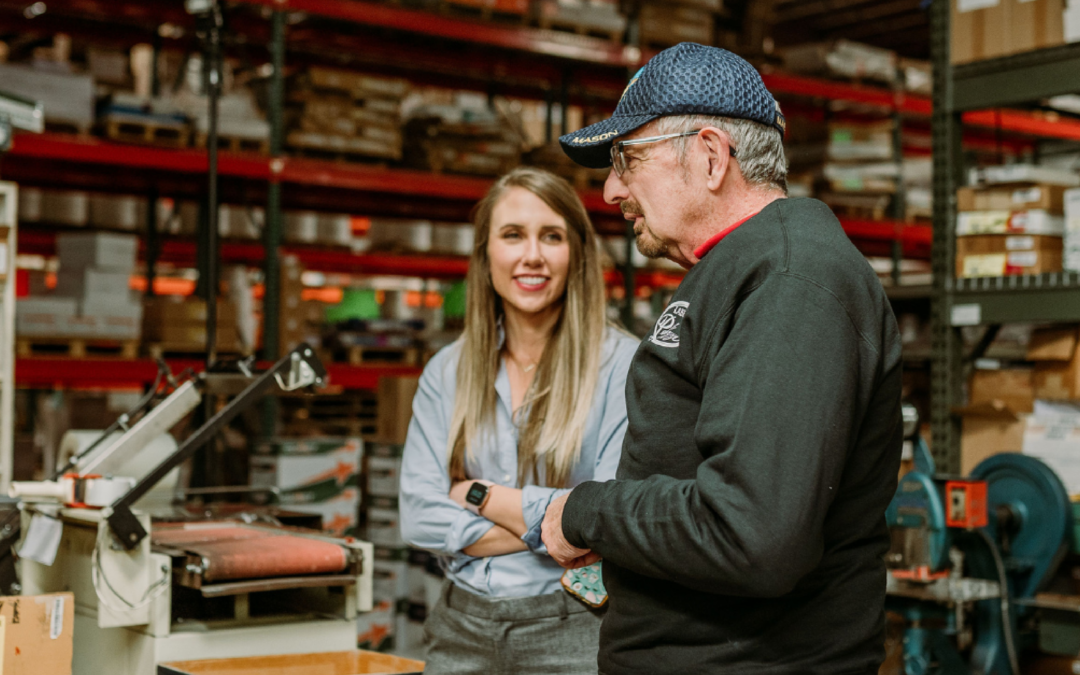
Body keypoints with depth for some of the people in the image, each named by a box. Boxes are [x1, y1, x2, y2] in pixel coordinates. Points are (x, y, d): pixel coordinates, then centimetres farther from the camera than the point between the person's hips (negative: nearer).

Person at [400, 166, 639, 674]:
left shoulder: (623, 364, -9)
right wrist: (550, 531, -13)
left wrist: (479, 496, -8)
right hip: (461, 631, 4)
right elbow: (419, 515, -3)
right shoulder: (446, 372, 4)